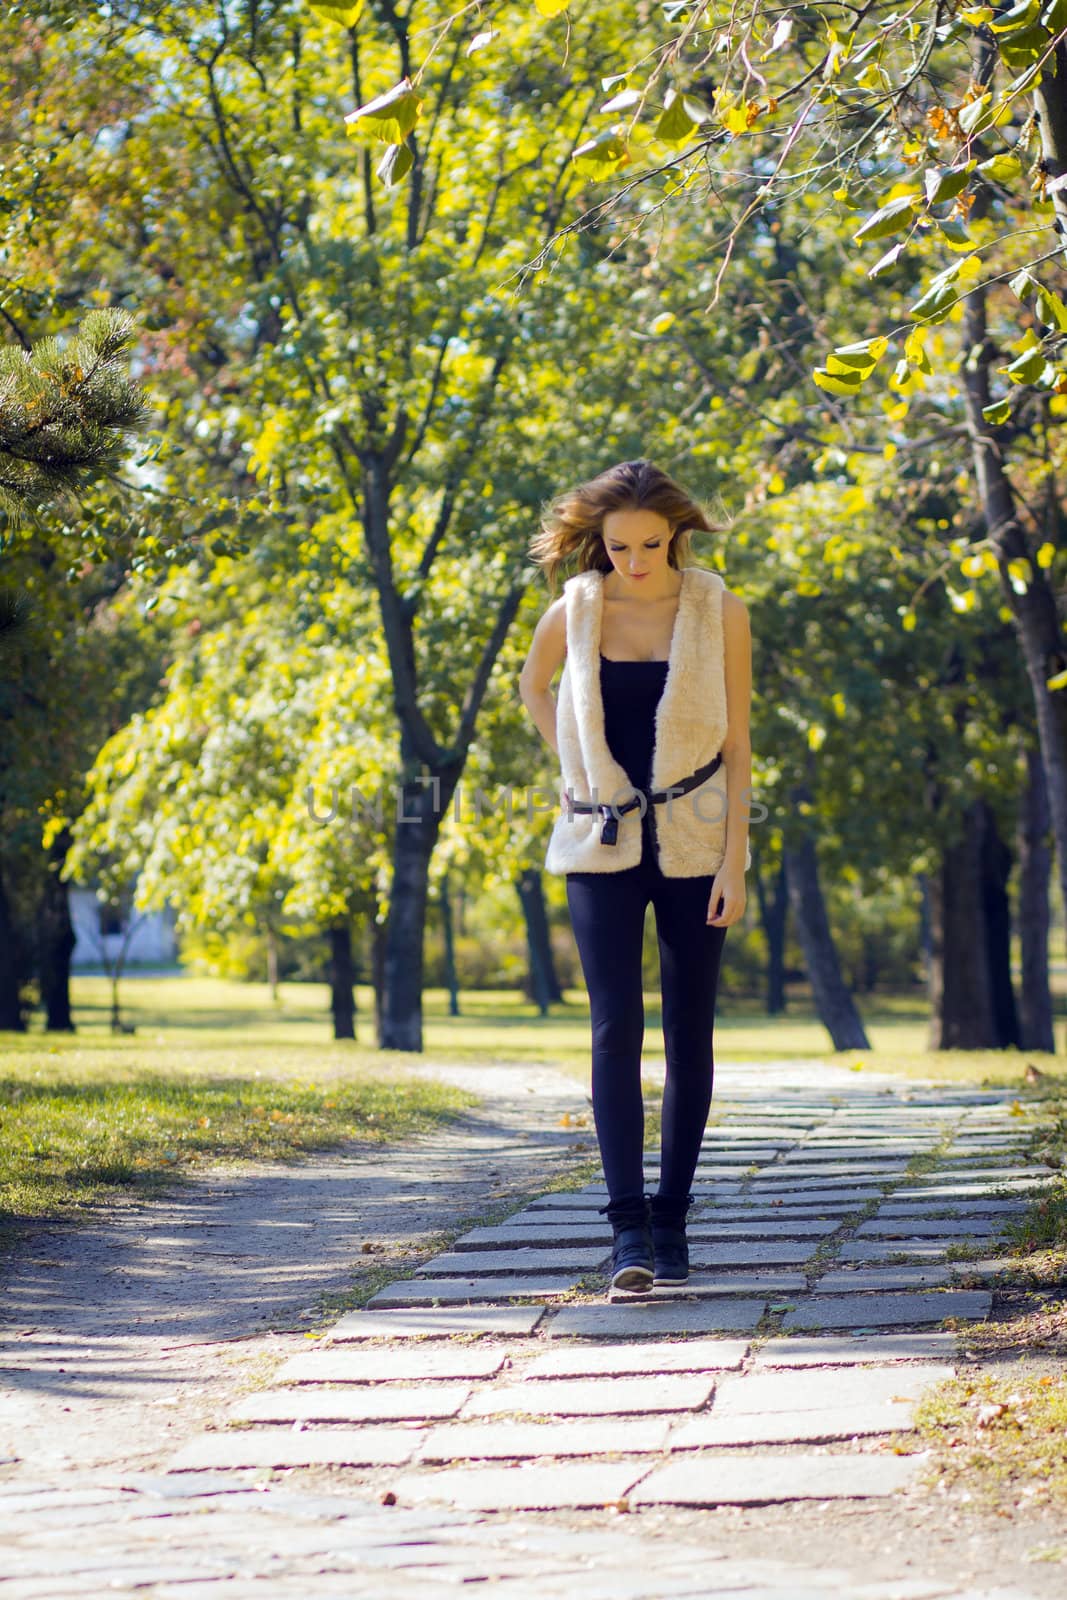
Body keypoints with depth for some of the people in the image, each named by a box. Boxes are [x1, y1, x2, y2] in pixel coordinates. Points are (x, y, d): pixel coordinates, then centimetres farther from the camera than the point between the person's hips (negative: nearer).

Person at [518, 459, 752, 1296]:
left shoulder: (718, 611, -4)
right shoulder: (574, 612, -1)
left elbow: (737, 741, -3)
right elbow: (534, 687, 21)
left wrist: (734, 860, -8)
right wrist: (575, 768, 8)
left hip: (693, 845, 0)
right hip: (603, 847, 0)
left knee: (689, 1032, 4)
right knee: (616, 1028, -11)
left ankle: (672, 1219, 14)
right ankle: (628, 1226, -15)